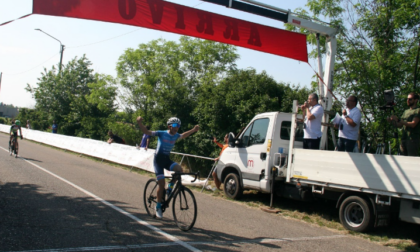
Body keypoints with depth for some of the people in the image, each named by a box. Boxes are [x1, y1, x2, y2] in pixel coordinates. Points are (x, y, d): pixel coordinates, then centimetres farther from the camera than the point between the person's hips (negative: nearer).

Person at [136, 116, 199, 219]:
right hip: (158, 159, -5)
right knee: (161, 182, -11)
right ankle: (158, 207, 7)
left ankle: (170, 187, 1)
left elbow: (183, 135, 25)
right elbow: (146, 132, -18)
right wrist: (140, 123, -34)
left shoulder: (176, 135, 1)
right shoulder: (161, 133, -14)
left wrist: (194, 129, 20)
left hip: (167, 159, 5)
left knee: (179, 169, -24)